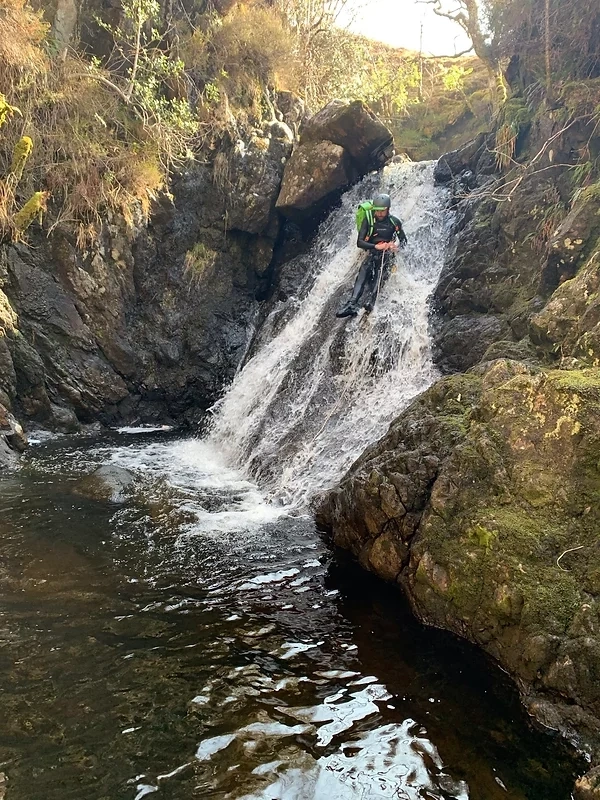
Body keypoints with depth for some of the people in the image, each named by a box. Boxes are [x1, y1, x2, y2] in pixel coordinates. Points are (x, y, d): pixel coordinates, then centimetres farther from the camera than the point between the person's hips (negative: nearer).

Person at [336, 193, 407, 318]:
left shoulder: (394, 222, 3)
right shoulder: (368, 220, 1)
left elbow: (403, 240, 11)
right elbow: (359, 242, -6)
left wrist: (396, 245, -14)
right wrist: (376, 246, -23)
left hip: (387, 254, 0)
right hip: (372, 253, 0)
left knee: (380, 274, -32)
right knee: (363, 272, -31)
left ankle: (369, 303, -52)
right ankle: (352, 303, -47)